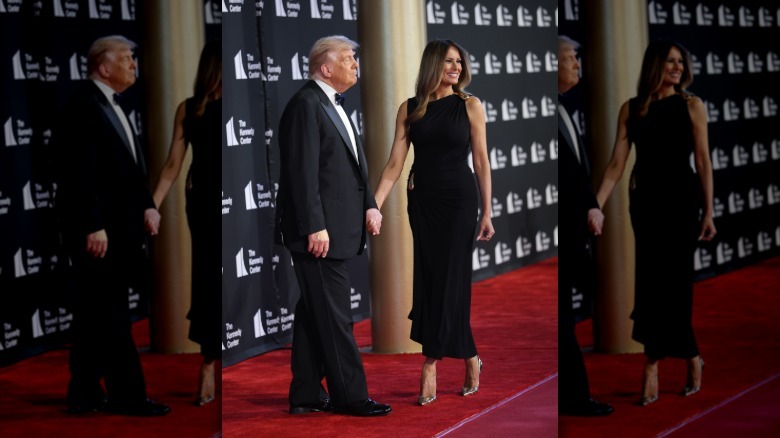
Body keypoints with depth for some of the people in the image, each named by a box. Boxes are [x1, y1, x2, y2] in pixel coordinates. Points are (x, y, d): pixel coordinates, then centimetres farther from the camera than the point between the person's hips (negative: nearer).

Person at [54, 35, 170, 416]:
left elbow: (131, 167, 19)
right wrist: (94, 227, -22)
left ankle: (85, 395, 16)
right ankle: (127, 395, -2)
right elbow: (82, 171, -19)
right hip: (98, 231, -10)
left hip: (118, 228, 10)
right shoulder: (84, 106, -13)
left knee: (95, 317, 12)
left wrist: (147, 206, 5)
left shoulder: (111, 107, 17)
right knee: (111, 317, -5)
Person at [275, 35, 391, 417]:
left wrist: (369, 205, 5)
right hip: (319, 229, -10)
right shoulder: (306, 105, -14)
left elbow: (353, 164, 18)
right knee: (334, 316, -4)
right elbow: (303, 172, -19)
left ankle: (306, 395, 17)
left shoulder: (334, 105, 17)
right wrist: (315, 227, -23)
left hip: (336, 228, 10)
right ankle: (350, 396, 0)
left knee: (313, 313, 12)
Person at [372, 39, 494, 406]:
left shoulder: (470, 106, -2)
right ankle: (469, 358, 12)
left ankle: (430, 366, 2)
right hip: (422, 200, 3)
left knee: (448, 278, -4)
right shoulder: (409, 109, 3)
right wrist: (375, 206, -10)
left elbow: (481, 162, -2)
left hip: (459, 199, -3)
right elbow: (394, 164, 0)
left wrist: (487, 213, -4)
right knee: (429, 278, 3)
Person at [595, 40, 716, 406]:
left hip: (682, 198, -3)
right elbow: (616, 164, 0)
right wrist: (596, 206, -9)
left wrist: (708, 213, -7)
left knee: (670, 279, -5)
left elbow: (703, 162, -3)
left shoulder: (692, 106, -1)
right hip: (645, 199, 3)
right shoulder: (630, 110, 4)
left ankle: (652, 365, 3)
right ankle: (690, 358, 13)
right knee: (652, 280, 3)